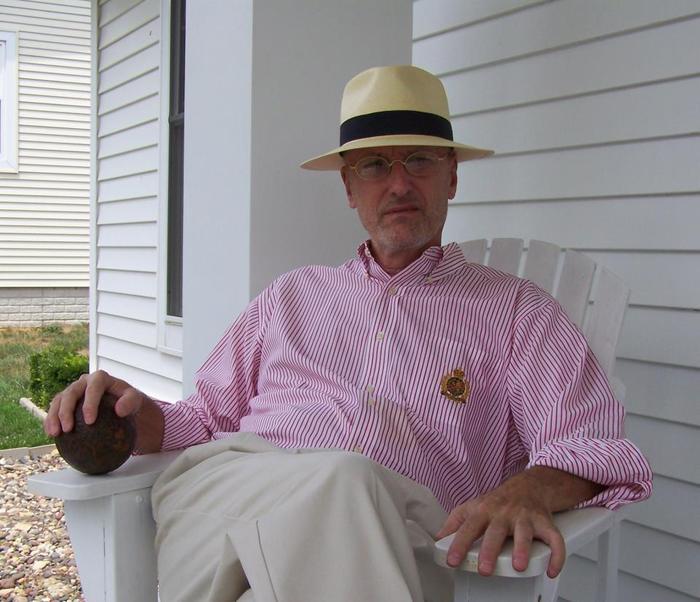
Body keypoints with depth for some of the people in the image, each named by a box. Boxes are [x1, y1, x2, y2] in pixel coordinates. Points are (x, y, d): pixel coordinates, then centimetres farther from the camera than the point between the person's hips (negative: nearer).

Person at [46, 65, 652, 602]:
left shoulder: (513, 310, 17)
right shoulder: (292, 297, 27)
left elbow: (593, 447, 4)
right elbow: (207, 417, 25)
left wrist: (527, 490, -20)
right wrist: (137, 414, 1)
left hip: (388, 539, -1)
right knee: (340, 479, -36)